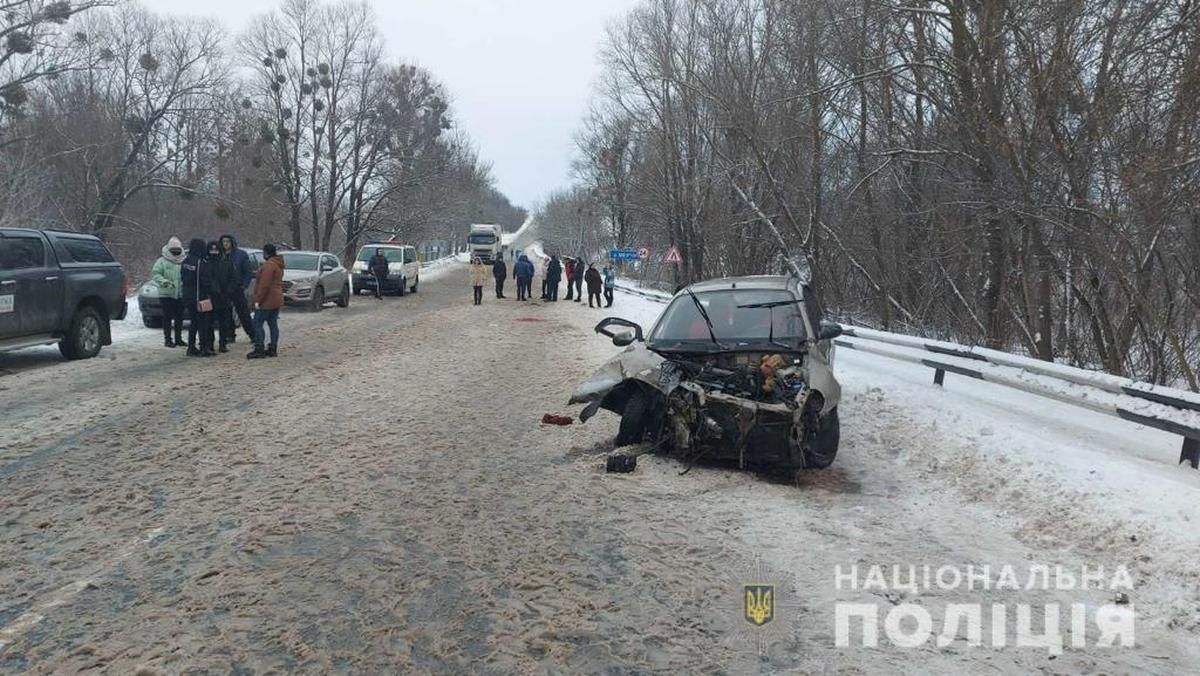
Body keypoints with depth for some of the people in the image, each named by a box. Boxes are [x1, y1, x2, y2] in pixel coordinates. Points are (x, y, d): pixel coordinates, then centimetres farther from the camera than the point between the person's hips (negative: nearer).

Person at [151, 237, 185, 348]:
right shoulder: (162, 261, 0)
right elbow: (155, 274, -7)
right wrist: (164, 281, -23)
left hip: (180, 295, 4)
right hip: (166, 294, -4)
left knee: (179, 317, 8)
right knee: (167, 317, -2)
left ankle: (178, 338, 18)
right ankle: (168, 339, 4)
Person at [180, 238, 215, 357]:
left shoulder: (185, 262, 8)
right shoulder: (201, 263, -17)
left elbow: (182, 278, 15)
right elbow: (206, 281, -17)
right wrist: (209, 293, -4)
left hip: (188, 297, 8)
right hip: (200, 297, -8)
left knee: (193, 322, 16)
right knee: (203, 322, -2)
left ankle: (191, 347, 18)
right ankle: (204, 348, -1)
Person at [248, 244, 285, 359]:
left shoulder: (268, 265, -18)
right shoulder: (278, 265, 15)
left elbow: (264, 285, -23)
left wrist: (258, 300, -19)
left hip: (267, 301, -10)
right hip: (277, 300, 10)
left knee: (258, 324, -5)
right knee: (273, 323, 10)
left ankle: (259, 350, -5)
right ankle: (273, 349, 13)